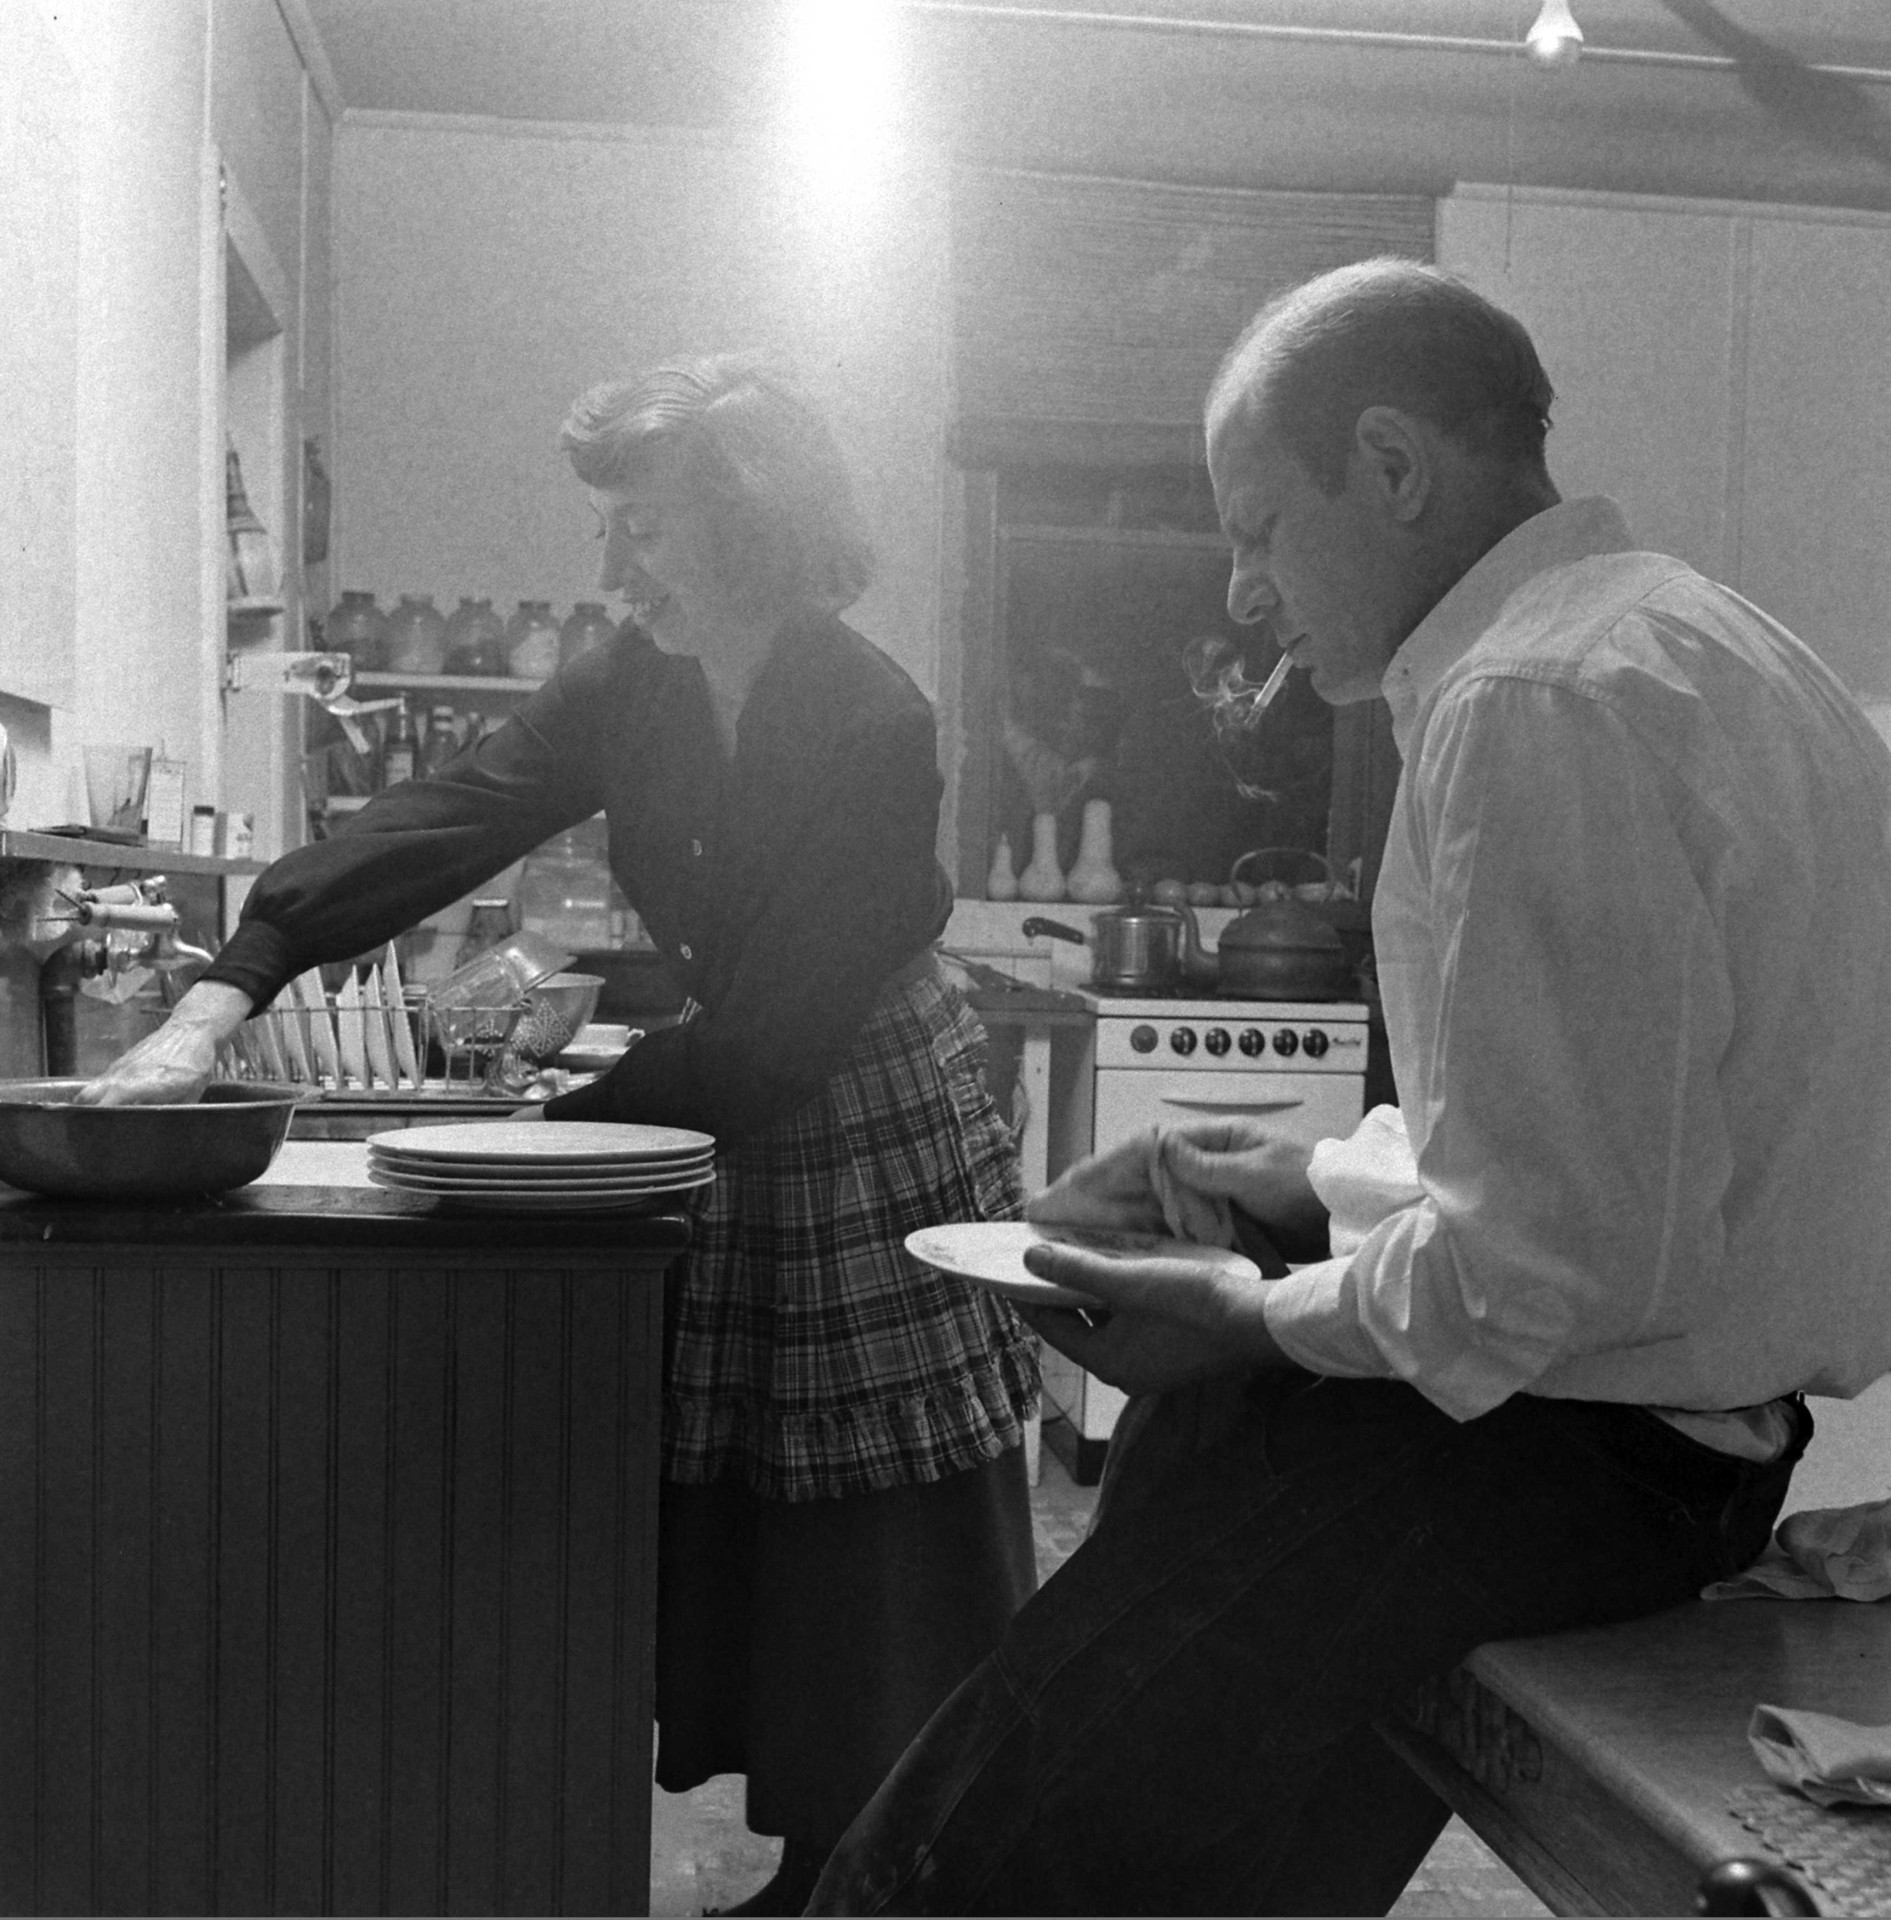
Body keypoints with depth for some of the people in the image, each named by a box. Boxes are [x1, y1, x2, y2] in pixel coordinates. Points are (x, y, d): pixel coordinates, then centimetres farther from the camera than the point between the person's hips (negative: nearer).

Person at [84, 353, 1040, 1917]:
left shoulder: (876, 727, -22)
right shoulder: (636, 687, -2)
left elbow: (773, 1036, -22)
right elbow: (442, 822, -12)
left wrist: (548, 1133, -22)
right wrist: (219, 1002, -22)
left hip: (878, 1119, -6)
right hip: (738, 1127, 7)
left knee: (896, 1559, 2)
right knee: (734, 1534, 12)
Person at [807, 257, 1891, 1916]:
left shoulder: (1540, 708, -21)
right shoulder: (1686, 632, 12)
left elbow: (1562, 1257, -25)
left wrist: (1258, 1323, -11)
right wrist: (1322, 1184, 13)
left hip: (1592, 1446, -11)